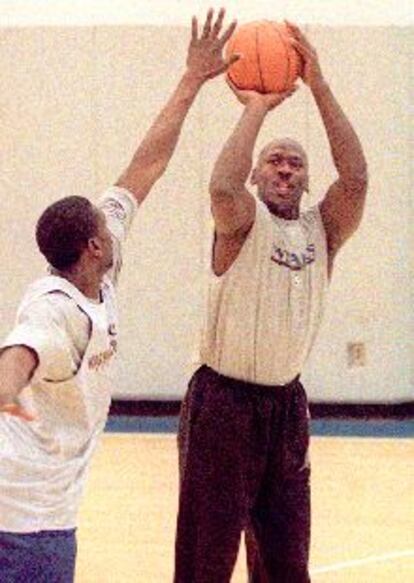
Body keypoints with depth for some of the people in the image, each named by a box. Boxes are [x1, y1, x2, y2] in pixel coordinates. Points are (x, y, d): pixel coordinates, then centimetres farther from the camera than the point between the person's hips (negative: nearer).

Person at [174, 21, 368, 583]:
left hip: (288, 405, 5)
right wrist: (256, 109, -21)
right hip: (224, 404, -5)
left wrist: (319, 87, -18)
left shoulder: (321, 230, 6)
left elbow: (355, 181, -12)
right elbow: (222, 188, -30)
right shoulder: (243, 222, -6)